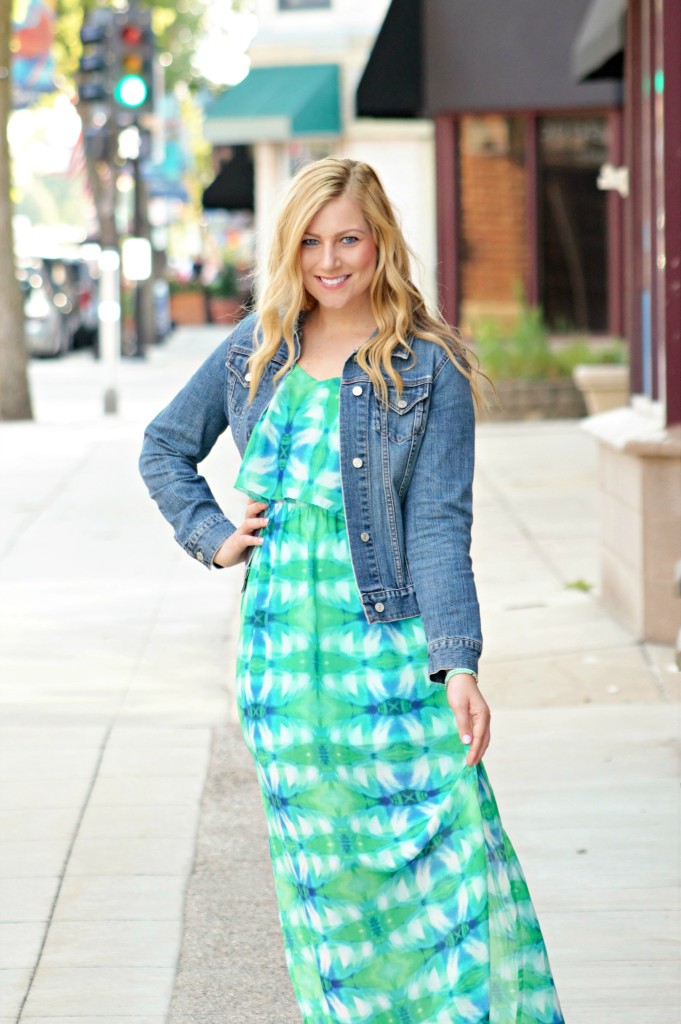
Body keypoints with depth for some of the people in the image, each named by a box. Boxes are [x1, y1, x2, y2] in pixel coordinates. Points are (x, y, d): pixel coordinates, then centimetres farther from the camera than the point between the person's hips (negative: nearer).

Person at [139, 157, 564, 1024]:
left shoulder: (428, 367, -3)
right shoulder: (258, 348, 9)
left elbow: (438, 523, -10)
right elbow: (165, 445, 22)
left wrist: (458, 663, -19)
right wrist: (211, 535, 7)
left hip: (388, 641, -4)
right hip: (279, 637, 4)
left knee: (439, 850, -8)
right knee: (317, 863, 8)